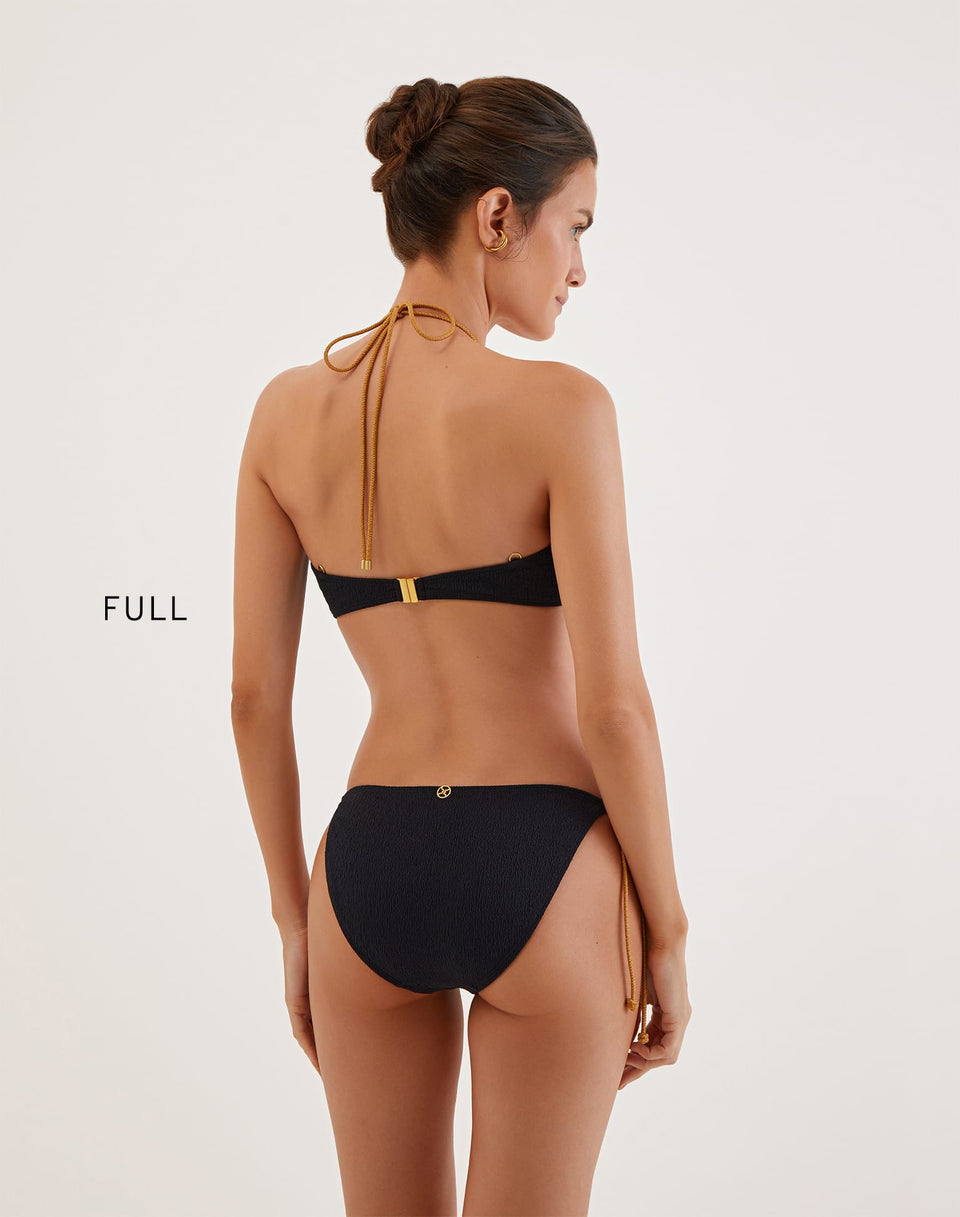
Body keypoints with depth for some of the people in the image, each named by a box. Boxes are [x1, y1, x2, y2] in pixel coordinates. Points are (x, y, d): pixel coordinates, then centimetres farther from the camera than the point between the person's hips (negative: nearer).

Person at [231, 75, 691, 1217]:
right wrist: (668, 939, -2)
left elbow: (254, 693, 3)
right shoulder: (560, 408, -15)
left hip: (372, 872, 4)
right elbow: (612, 704, -15)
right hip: (541, 877, -4)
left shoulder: (286, 409, -1)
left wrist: (294, 920, 14)